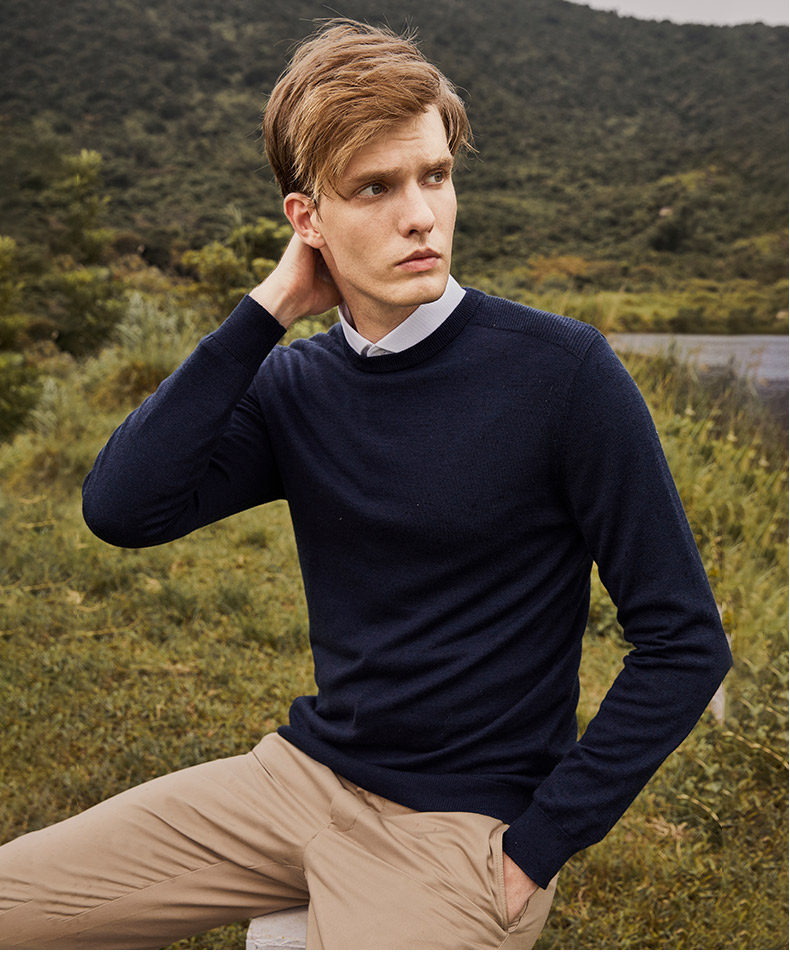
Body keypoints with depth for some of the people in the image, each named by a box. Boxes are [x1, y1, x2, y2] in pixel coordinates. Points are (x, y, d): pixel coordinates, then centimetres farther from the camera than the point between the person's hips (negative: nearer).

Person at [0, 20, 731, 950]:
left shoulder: (561, 370, -15)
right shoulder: (292, 384, -1)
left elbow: (684, 643, -13)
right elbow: (122, 509, -15)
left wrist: (537, 848, -13)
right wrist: (266, 311, -15)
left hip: (459, 827, -4)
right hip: (301, 771, 5)